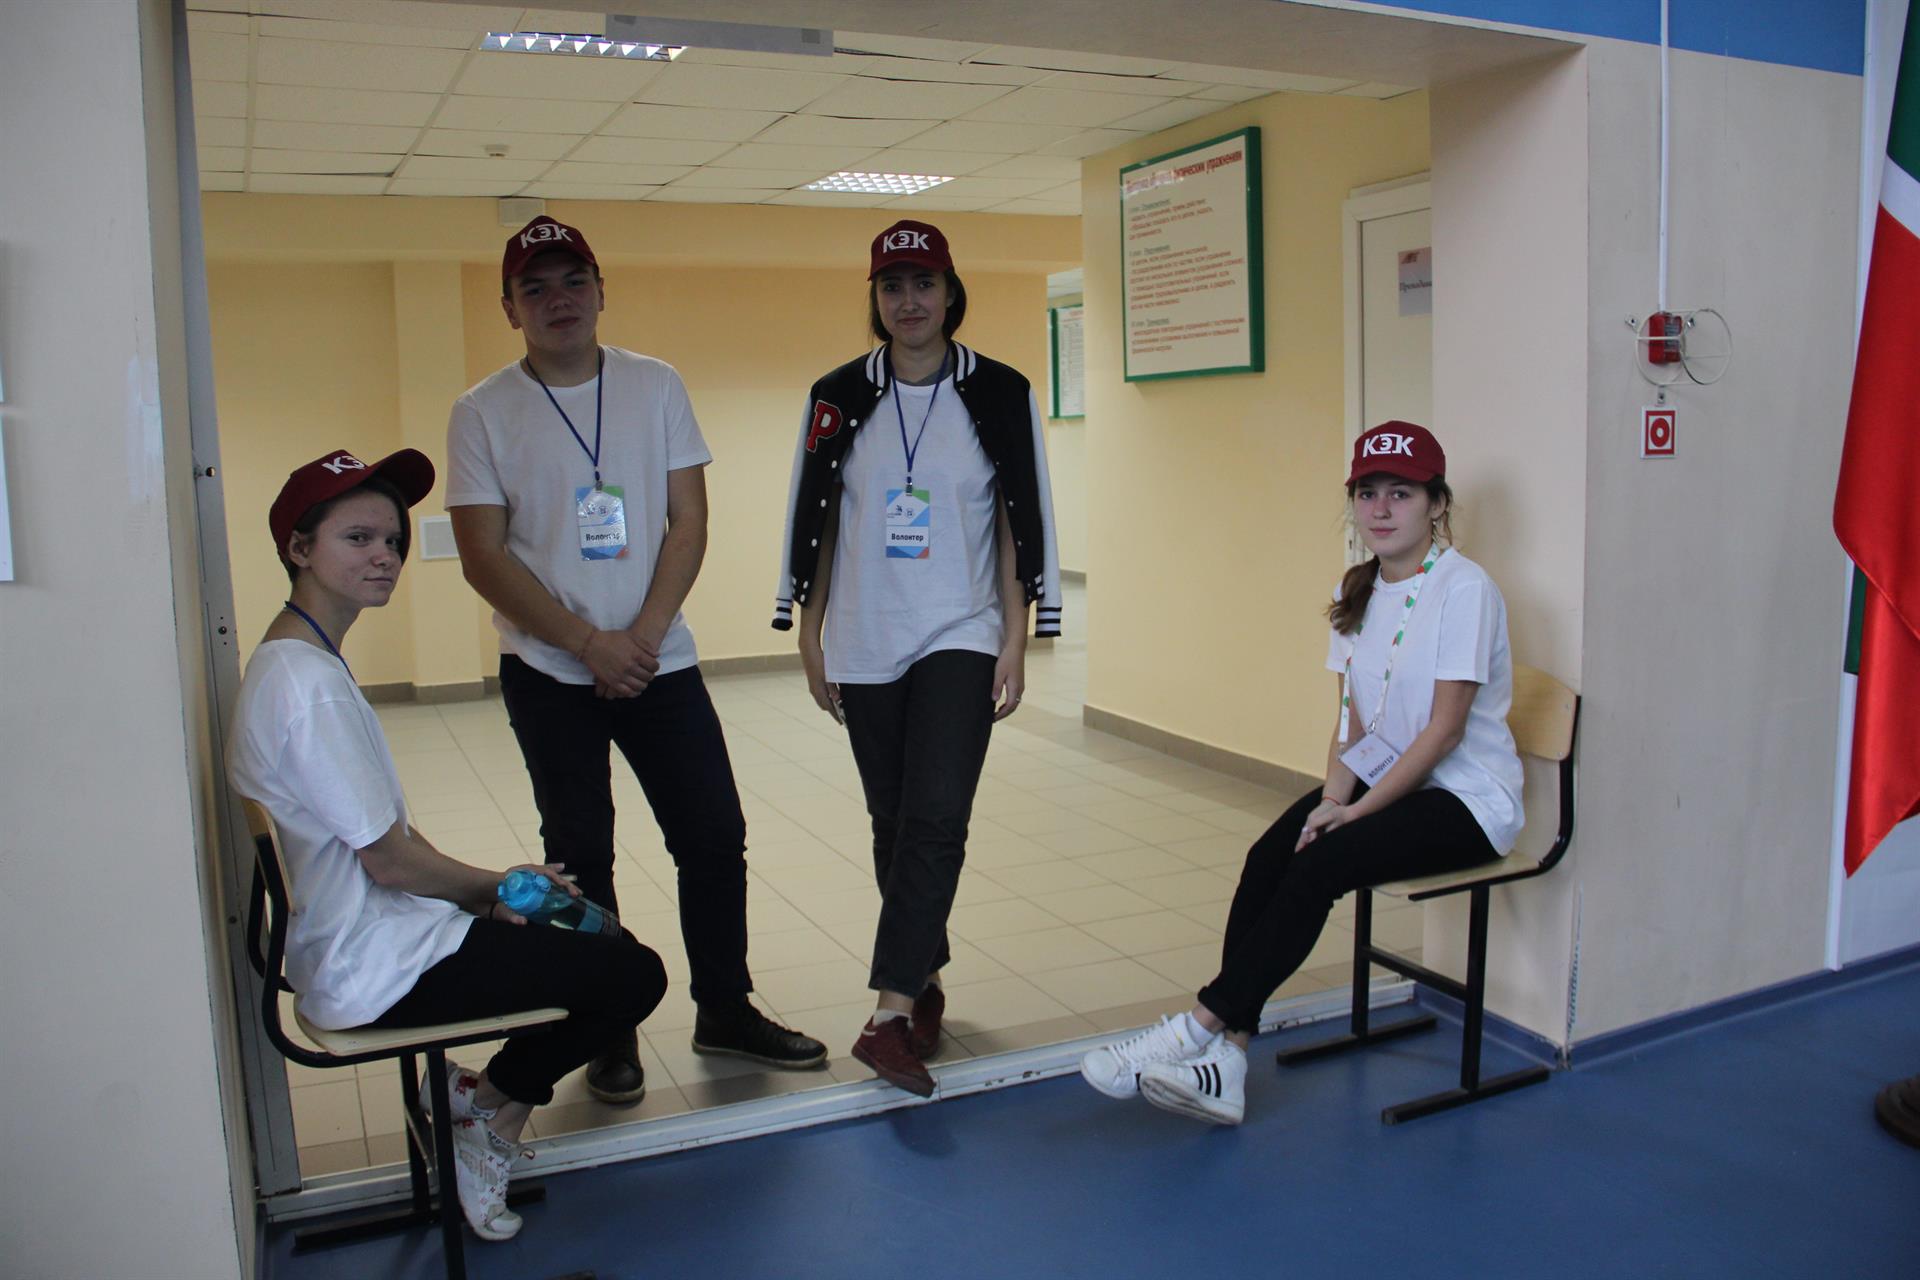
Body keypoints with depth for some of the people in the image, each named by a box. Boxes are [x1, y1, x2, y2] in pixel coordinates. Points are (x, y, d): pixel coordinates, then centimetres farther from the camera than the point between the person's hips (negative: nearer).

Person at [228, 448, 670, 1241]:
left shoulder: (290, 663, 9)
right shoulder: (309, 683, -23)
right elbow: (387, 857, -21)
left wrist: (488, 892, 3)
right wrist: (495, 886, -3)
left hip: (350, 950, 11)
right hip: (376, 973, -11)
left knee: (595, 938, 19)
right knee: (634, 974, -7)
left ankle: (481, 1094, 19)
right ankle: (491, 1107, 10)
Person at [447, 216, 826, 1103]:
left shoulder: (656, 387, 3)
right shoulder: (482, 414, -3)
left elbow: (688, 522, 0)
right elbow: (484, 559, -7)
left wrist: (644, 635, -12)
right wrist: (591, 644, -15)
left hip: (660, 661, 2)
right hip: (548, 673, -1)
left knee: (714, 838, 4)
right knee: (580, 857, 7)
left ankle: (725, 1010, 21)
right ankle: (607, 1035, 21)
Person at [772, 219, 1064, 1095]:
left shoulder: (999, 394, 0)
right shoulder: (839, 397, 4)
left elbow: (1021, 523, 1)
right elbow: (815, 521, 8)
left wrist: (1016, 643, -4)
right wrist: (810, 638, 6)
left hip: (962, 638, -2)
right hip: (865, 647, 2)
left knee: (936, 818, -14)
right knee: (894, 823, 10)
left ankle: (892, 1014, -12)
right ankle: (924, 986, 27)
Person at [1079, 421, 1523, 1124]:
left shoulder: (1464, 589, -12)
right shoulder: (1359, 591, 10)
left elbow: (1445, 728, -16)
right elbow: (1354, 719, 8)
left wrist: (1358, 809, -18)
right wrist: (1331, 798, -9)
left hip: (1463, 798, -6)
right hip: (1383, 777, 6)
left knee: (1320, 865, -29)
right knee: (1268, 856, -20)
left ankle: (1204, 1025, -20)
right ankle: (1224, 1064, -22)